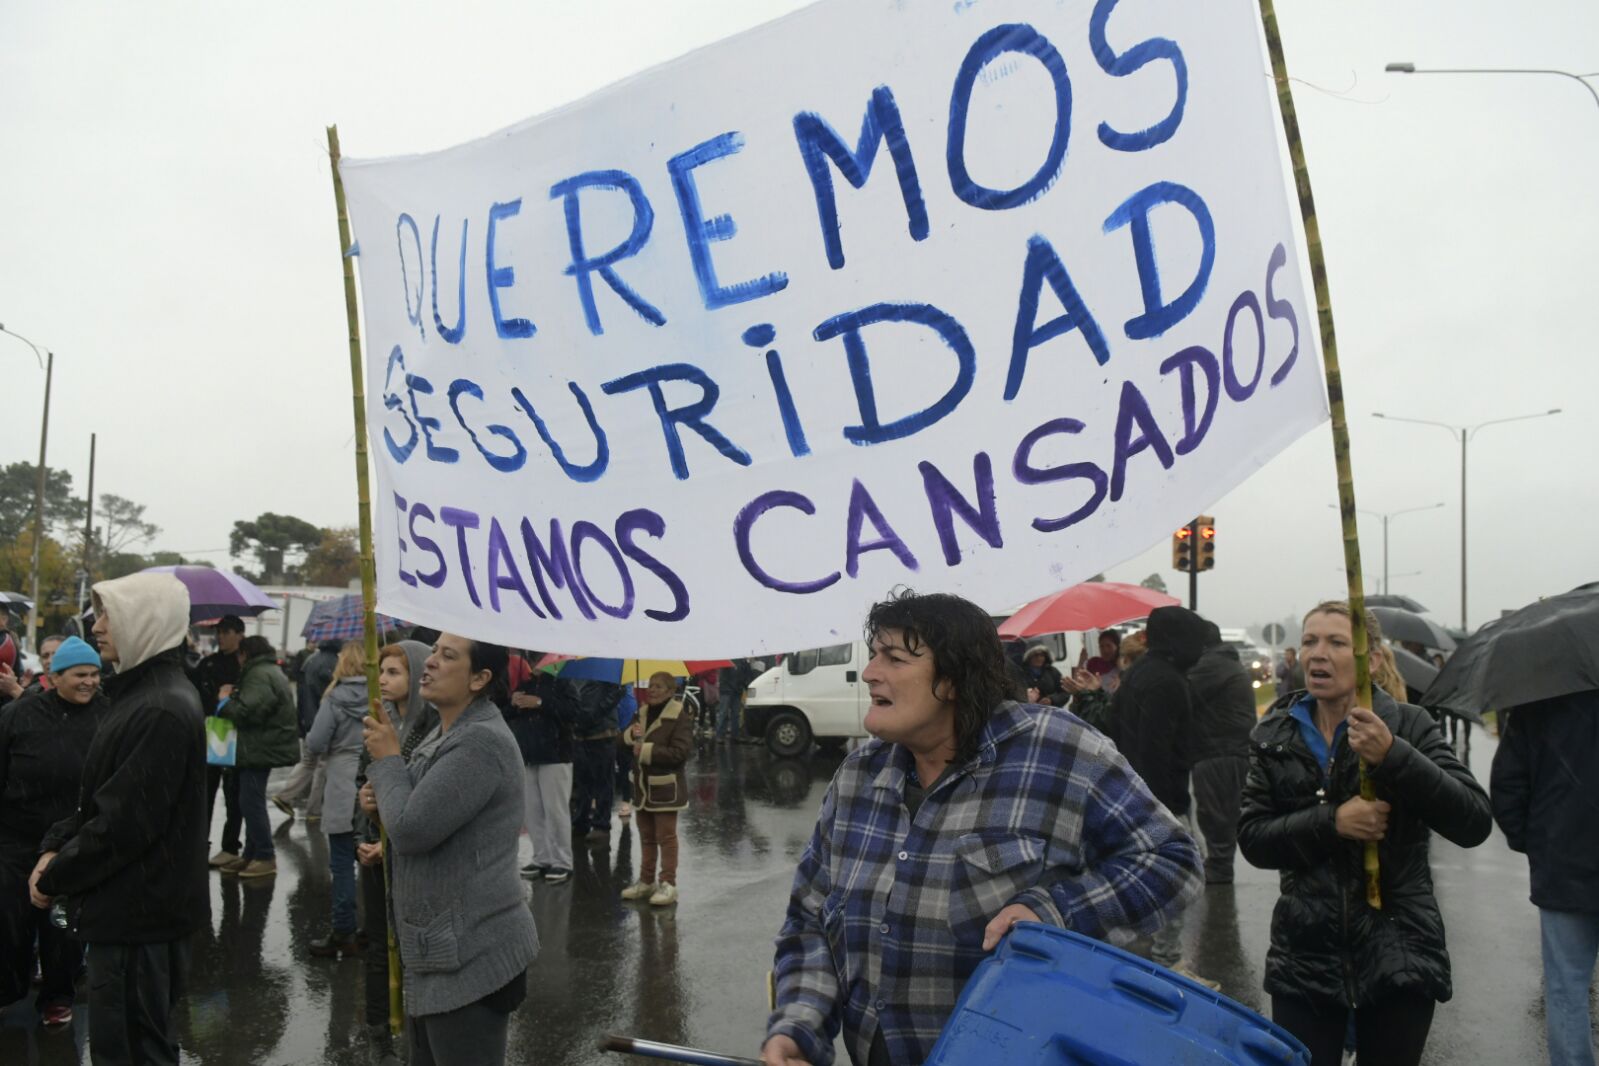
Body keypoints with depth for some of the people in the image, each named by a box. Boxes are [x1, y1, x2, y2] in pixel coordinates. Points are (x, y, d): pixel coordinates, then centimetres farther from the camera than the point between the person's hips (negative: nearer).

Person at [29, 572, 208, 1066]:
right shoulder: (143, 692, 10)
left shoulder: (162, 710, -24)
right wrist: (56, 846, 2)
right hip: (134, 900, 10)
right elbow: (102, 797, 16)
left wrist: (55, 877, -10)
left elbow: (124, 823, -24)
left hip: (138, 909, -10)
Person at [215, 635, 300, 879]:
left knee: (251, 803, -7)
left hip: (260, 749, -11)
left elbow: (246, 712, -22)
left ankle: (265, 857, -3)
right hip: (264, 746, 11)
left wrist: (226, 700, -6)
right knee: (251, 803, 15)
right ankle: (251, 854, 21)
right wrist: (234, 698, 9)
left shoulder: (259, 676, -14)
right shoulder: (270, 671, 22)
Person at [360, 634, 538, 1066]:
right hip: (446, 947, 11)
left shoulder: (480, 742, -22)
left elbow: (413, 829, -26)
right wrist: (382, 799, 1)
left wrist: (387, 760, -11)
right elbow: (424, 814, 22)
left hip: (470, 954, -11)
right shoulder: (448, 733, 12)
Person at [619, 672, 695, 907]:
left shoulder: (680, 717, -14)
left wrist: (647, 750, -21)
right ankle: (646, 881, 25)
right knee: (646, 836, 16)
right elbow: (623, 740, 14)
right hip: (642, 785, 8)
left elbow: (680, 752, -22)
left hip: (665, 787, -7)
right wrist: (631, 733, -10)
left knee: (666, 836, -2)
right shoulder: (642, 713, 10)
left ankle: (668, 884, 3)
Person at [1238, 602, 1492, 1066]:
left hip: (1398, 957, -1)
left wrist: (1394, 756, -26)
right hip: (1306, 957, 2)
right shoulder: (1274, 736, 3)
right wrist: (1331, 822, -18)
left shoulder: (1407, 725, -4)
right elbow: (1251, 838, -3)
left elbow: (1475, 823, -13)